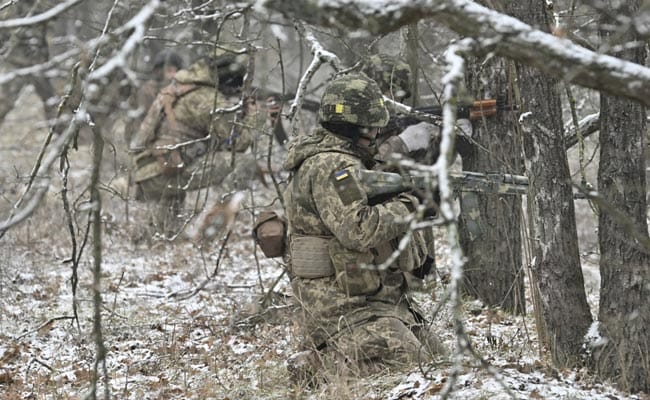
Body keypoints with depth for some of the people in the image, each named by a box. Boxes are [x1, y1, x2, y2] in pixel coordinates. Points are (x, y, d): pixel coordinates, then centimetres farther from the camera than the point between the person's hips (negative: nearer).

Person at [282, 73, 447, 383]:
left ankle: (331, 351, 15)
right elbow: (358, 230, -28)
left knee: (435, 355, 11)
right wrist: (407, 205, -16)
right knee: (404, 362, -21)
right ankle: (314, 363, -7)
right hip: (343, 306, -10)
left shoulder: (346, 160, 15)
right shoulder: (329, 167, -18)